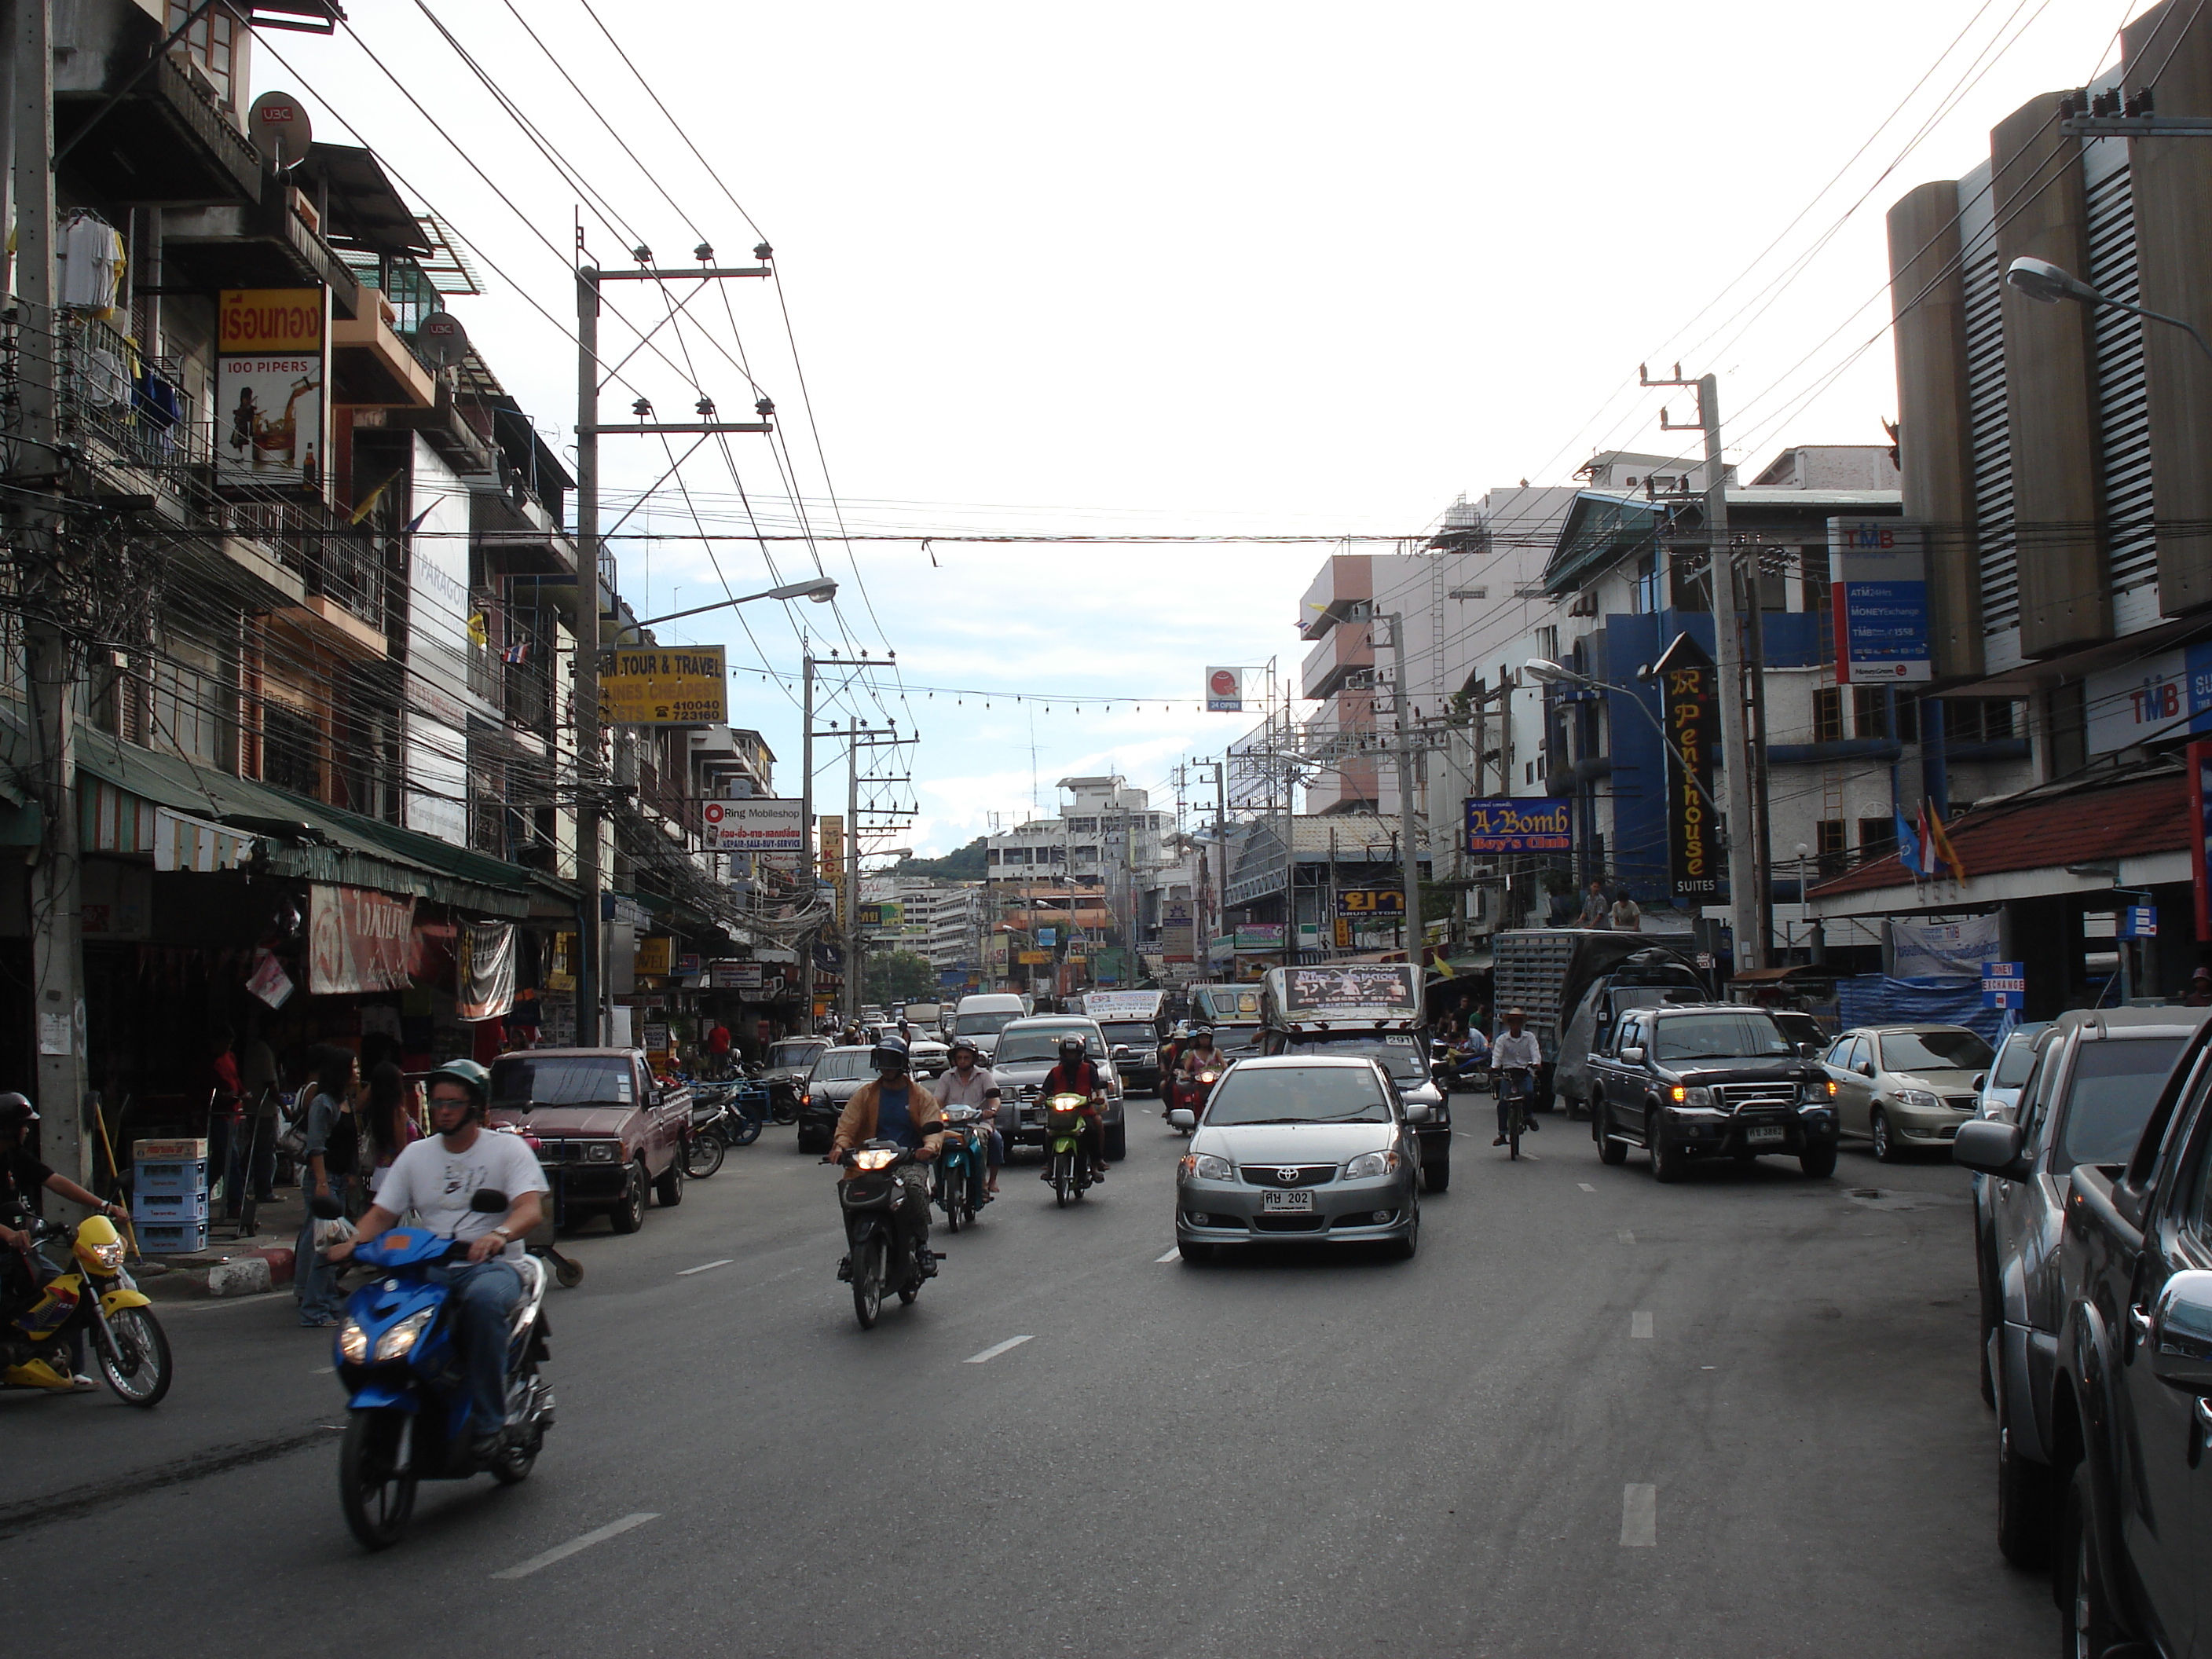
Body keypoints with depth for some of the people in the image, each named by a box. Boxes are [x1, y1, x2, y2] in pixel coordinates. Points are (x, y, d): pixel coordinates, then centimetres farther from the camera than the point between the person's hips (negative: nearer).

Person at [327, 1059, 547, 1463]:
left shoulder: (508, 1148, 2)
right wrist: (355, 1243, -11)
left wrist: (499, 1235, -35)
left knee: (483, 1299, -39)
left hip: (493, 1265, -4)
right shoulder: (417, 1154, 16)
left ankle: (488, 1421, -30)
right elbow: (382, 1213, 12)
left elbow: (530, 1208, -13)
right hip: (430, 1270, 4)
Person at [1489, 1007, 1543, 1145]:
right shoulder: (1502, 1039, 7)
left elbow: (1535, 1052, -4)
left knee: (1528, 1092, -29)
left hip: (1525, 1072, 0)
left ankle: (1527, 1115, 0)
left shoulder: (1529, 1037, 8)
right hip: (1508, 1072, 0)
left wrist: (1536, 1063, -25)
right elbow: (1497, 1055, -3)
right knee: (1502, 1101, -12)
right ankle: (1502, 1134, -4)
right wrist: (1494, 1067, -24)